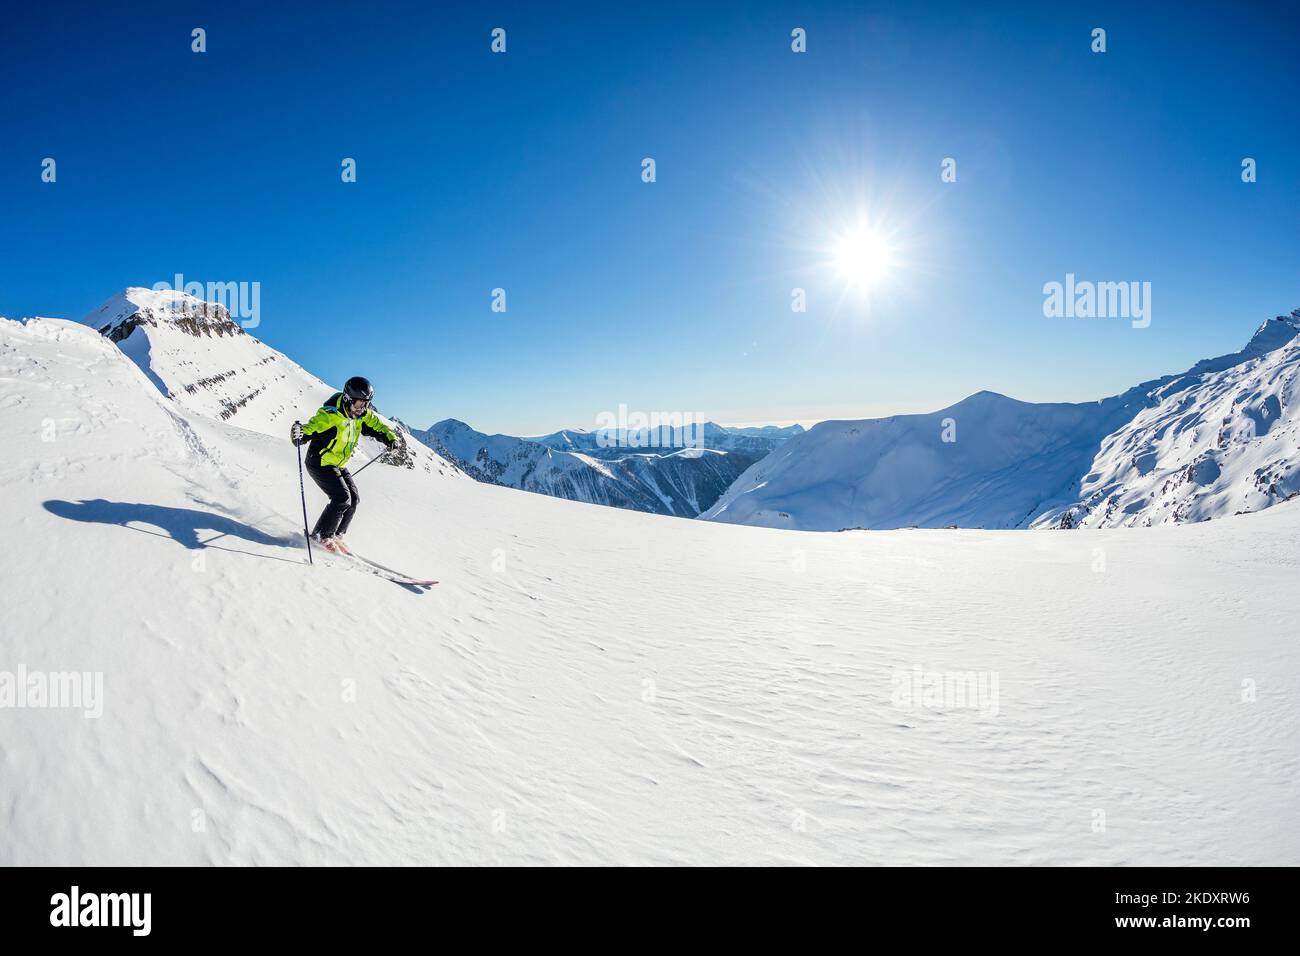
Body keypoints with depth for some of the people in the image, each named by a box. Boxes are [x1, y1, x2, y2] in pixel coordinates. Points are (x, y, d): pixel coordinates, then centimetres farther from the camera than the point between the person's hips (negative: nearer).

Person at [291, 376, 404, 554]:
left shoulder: (362, 415, -3)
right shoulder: (330, 415, -27)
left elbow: (377, 426, 9)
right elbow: (310, 428, -33)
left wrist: (392, 438, -8)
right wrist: (298, 434, -56)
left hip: (338, 465, 8)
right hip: (320, 464, -8)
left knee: (354, 499, 3)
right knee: (342, 498, -19)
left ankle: (336, 536, 18)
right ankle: (321, 536, -5)